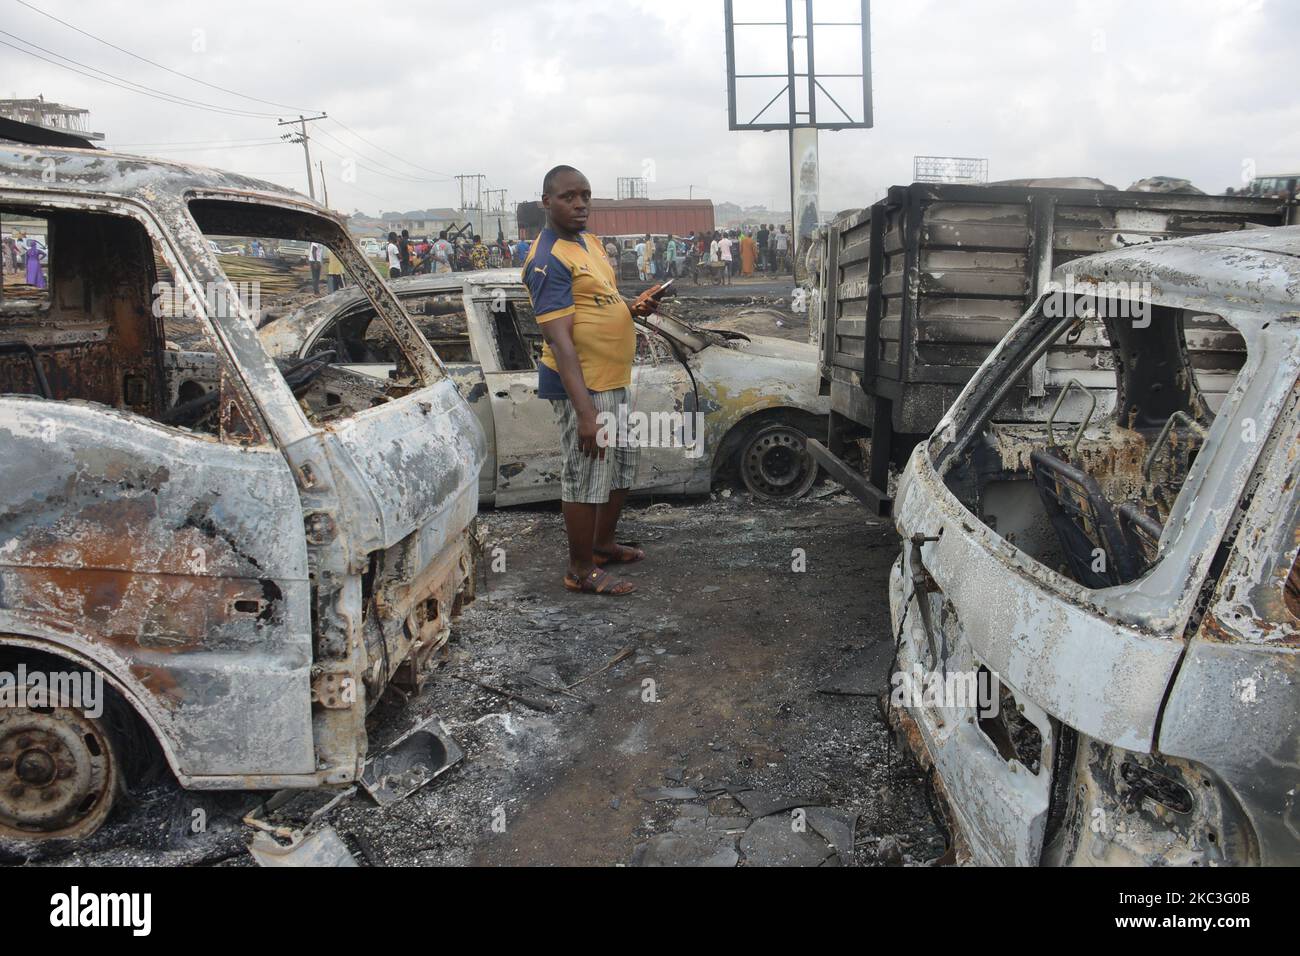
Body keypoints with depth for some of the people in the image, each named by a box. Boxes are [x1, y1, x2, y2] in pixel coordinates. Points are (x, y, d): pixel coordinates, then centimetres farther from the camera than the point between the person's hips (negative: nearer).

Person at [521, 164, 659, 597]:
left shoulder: (589, 241, 11)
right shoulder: (547, 260, -18)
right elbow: (559, 338, -25)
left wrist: (633, 309, 2)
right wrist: (585, 411, -29)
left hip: (613, 381, 10)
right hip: (581, 386, -10)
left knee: (622, 466, 21)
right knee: (585, 478, 0)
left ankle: (603, 543, 39)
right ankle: (581, 570, 15)